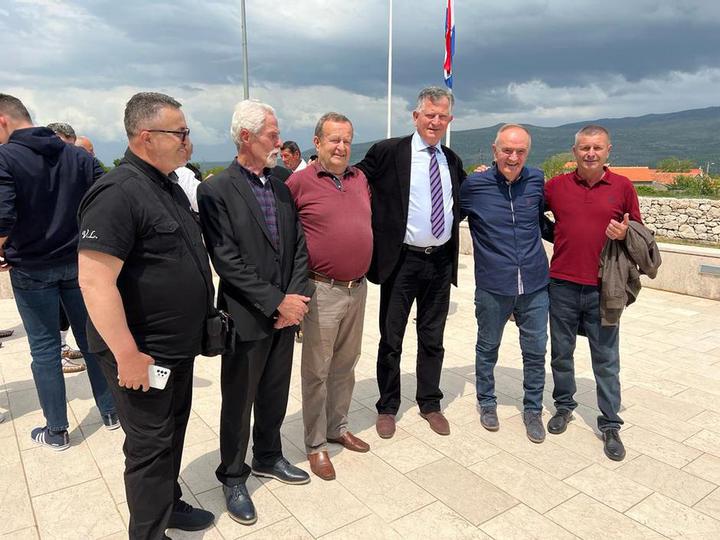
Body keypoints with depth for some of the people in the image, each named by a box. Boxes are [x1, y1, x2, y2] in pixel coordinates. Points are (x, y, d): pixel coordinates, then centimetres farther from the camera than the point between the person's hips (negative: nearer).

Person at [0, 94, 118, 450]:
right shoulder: (78, 156, 3)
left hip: (31, 270, -4)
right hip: (79, 264, 4)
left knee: (44, 348, 7)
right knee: (91, 338, 14)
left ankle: (56, 432, 17)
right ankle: (110, 411, 24)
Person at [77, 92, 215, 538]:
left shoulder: (169, 186, 9)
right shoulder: (119, 192, -21)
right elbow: (95, 280, -26)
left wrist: (198, 325, 18)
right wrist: (127, 355, -24)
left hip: (179, 347, 9)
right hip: (144, 354, -9)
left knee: (173, 432, 22)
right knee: (151, 446, 8)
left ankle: (170, 504, 43)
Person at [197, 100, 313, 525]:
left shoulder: (281, 187, 8)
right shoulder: (216, 190, -12)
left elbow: (299, 247, 7)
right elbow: (228, 262, -17)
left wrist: (296, 296, -6)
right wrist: (277, 303, -17)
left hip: (285, 313, 6)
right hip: (247, 319, -5)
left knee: (275, 395, 19)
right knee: (239, 403, 11)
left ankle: (268, 457, 41)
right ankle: (233, 477, 31)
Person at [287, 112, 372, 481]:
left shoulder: (360, 178, 9)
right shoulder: (300, 181, -9)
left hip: (358, 287, 6)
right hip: (323, 291, -6)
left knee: (346, 364, 18)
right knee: (317, 370, 5)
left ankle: (338, 427, 36)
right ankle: (316, 444, 21)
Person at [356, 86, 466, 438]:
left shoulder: (452, 160, 10)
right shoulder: (388, 152, -6)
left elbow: (460, 204, 23)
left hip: (441, 262, 4)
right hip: (402, 260, -4)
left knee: (432, 339, 16)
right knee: (391, 339, 8)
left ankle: (429, 403, 33)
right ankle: (387, 407, 27)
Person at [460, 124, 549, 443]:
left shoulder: (537, 181, 1)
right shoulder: (473, 185, -8)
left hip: (534, 285, 2)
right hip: (492, 287, -2)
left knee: (535, 351, 11)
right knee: (487, 349, 14)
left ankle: (533, 409, 31)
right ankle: (487, 403, 36)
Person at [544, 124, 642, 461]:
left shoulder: (623, 187, 2)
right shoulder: (556, 185, 3)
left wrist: (625, 234, -12)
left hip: (603, 288, -1)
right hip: (562, 285, 1)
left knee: (606, 360, 6)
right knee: (561, 352, 13)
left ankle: (610, 425, 19)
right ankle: (564, 406, 33)